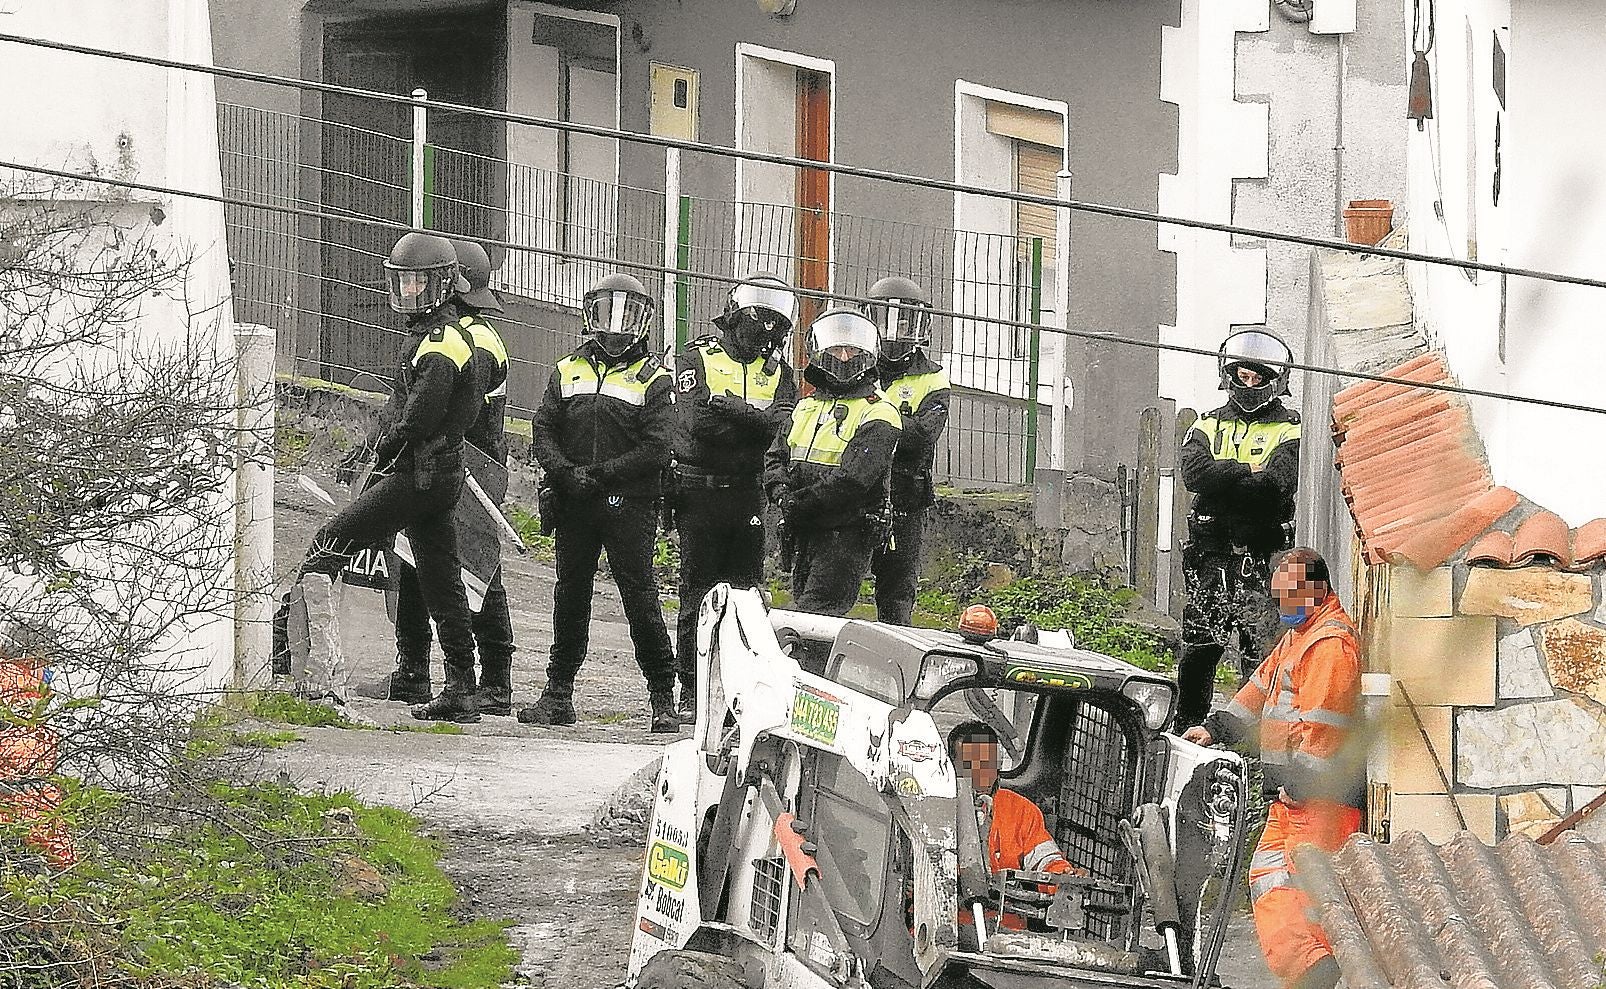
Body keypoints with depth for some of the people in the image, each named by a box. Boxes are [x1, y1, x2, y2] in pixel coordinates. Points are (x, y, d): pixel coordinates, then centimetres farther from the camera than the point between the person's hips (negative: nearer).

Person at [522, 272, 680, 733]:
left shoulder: (654, 379, 1)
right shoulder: (568, 371, 14)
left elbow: (657, 449, -8)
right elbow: (543, 431, 8)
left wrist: (599, 474, -14)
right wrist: (564, 472, -11)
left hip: (629, 505, -4)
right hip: (574, 505, 4)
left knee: (641, 599, -6)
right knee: (569, 597, 9)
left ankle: (663, 698, 0)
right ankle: (558, 695, 16)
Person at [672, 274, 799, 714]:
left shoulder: (777, 371, 12)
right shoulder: (697, 358, 1)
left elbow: (783, 426, -7)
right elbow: (695, 422, -14)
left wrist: (731, 409, -20)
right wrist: (754, 423, -14)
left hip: (749, 493, 3)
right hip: (700, 491, -3)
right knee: (698, 593, -2)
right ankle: (692, 690, 2)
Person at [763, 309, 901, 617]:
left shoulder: (877, 415, -7)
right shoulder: (807, 408, 19)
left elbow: (854, 478, -18)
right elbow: (776, 456, 15)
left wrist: (800, 503, -17)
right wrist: (782, 492, -8)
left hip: (846, 534, -8)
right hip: (804, 534, 8)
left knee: (815, 618, -17)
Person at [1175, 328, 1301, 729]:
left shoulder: (1288, 429, 6)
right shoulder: (1210, 425, 16)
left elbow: (1279, 482, -13)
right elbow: (1193, 471, -5)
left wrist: (1221, 479, -9)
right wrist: (1247, 473, -10)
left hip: (1261, 557, -3)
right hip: (1209, 553, 3)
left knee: (1259, 649, -9)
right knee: (1198, 647, 7)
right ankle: (1187, 724, 19)